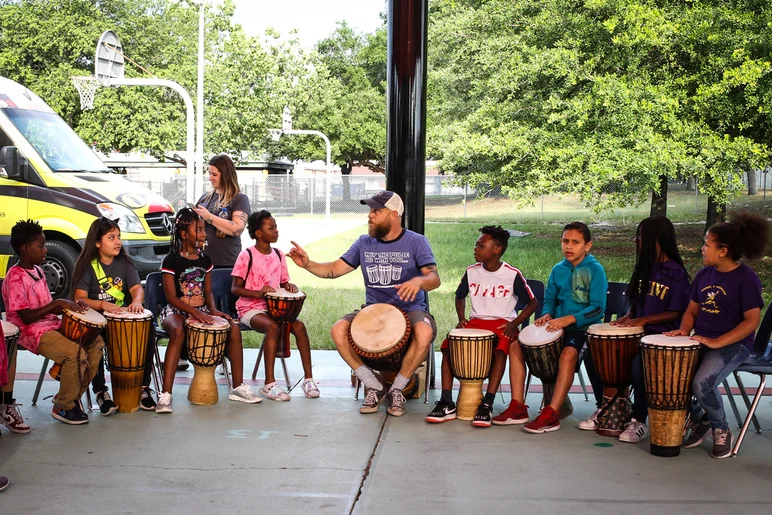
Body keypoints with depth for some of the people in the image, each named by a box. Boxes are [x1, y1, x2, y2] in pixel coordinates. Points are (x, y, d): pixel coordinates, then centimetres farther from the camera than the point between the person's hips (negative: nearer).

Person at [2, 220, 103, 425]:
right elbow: (27, 317, -20)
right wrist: (58, 303, -20)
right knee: (75, 353, -27)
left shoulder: (37, 271, 12)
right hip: (32, 332, -9)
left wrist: (69, 306, -1)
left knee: (96, 342, -1)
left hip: (51, 324, 9)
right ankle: (63, 407, -7)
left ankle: (74, 395, 9)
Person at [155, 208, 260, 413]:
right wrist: (194, 312, -26)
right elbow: (171, 297, -13)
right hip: (176, 311, -6)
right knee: (178, 331, -39)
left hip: (201, 311, 6)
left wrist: (212, 309, -8)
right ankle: (166, 394, -40)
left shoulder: (204, 259, 9)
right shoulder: (171, 261, -8)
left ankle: (238, 387, -9)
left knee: (234, 327, -17)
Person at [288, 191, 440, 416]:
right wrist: (308, 264, -15)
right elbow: (335, 269, 3)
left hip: (409, 309, -3)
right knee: (338, 330, -23)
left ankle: (397, 388, -12)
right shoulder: (364, 243, 7)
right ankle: (374, 387, -7)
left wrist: (419, 281, -39)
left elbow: (434, 278, -15)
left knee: (424, 333, -36)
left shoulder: (416, 242, -4)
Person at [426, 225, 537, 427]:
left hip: (503, 323, -4)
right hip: (476, 322, 4)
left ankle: (487, 405, -35)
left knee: (500, 350, -36)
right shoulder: (471, 272, 2)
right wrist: (461, 319, 1)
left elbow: (533, 303, -2)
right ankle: (446, 404, -21)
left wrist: (514, 324, -15)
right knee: (448, 345, -22)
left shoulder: (513, 275, -8)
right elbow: (460, 296, 19)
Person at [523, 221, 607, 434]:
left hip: (585, 328, -5)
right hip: (560, 328, 5)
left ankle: (551, 414, -35)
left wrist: (569, 319, -23)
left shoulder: (595, 270, -6)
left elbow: (598, 308, -13)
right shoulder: (558, 270, 10)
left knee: (568, 353, -34)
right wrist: (547, 315, -5)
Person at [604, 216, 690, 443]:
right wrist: (628, 317, 1)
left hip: (661, 335, -7)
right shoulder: (644, 267, 12)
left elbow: (676, 313, -12)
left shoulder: (676, 274, -10)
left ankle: (639, 421, -20)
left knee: (639, 362, -32)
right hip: (638, 331, 7)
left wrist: (643, 320, -18)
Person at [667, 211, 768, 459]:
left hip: (734, 345, -7)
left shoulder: (746, 279, -12)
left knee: (702, 383, -31)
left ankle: (721, 429, 0)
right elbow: (692, 310, 15)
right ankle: (699, 420, 10)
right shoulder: (704, 274, 8)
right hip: (701, 343, 7)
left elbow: (752, 321, -16)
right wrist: (684, 331, -6)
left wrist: (718, 342, -24)